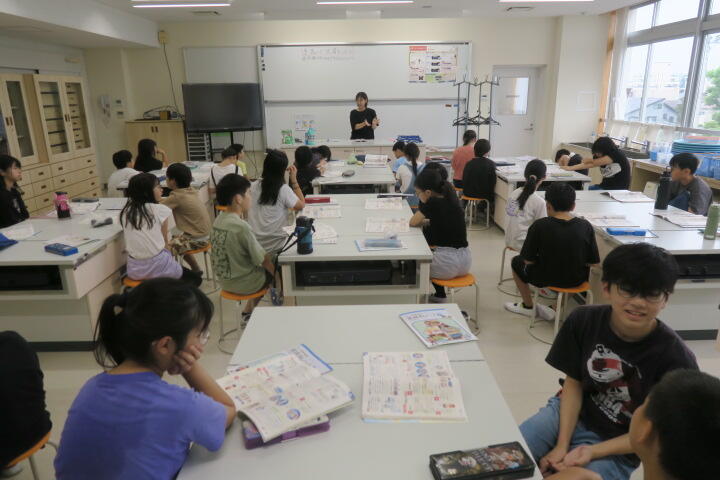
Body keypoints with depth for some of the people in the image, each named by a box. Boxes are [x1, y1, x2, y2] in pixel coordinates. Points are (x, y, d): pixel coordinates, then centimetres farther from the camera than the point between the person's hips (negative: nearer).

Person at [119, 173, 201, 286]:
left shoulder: (125, 211, 5)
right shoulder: (160, 210, -8)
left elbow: (134, 240, 13)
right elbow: (165, 241, 3)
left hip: (134, 269, 5)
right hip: (157, 266, -5)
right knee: (196, 278, 17)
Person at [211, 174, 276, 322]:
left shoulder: (218, 220, -2)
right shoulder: (241, 227, -27)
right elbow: (262, 260, -20)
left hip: (224, 279, 8)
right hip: (241, 283, -8)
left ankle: (247, 313, 32)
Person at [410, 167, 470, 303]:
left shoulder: (432, 203, -15)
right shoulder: (451, 199, 6)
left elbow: (413, 223, -5)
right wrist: (428, 221, 9)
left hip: (449, 263, -7)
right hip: (465, 261, 7)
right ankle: (440, 296, 36)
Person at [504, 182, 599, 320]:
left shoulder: (539, 226, -20)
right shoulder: (585, 226, -12)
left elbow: (528, 260, -14)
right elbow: (593, 262, -6)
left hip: (546, 278, -3)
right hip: (577, 280, 3)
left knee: (517, 262, 25)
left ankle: (528, 306, 37)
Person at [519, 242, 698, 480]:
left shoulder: (676, 359, -23)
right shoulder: (583, 320, -14)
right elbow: (573, 383, -4)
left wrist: (593, 452, -21)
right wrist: (561, 445, -12)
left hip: (619, 450, -3)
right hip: (571, 413, 3)